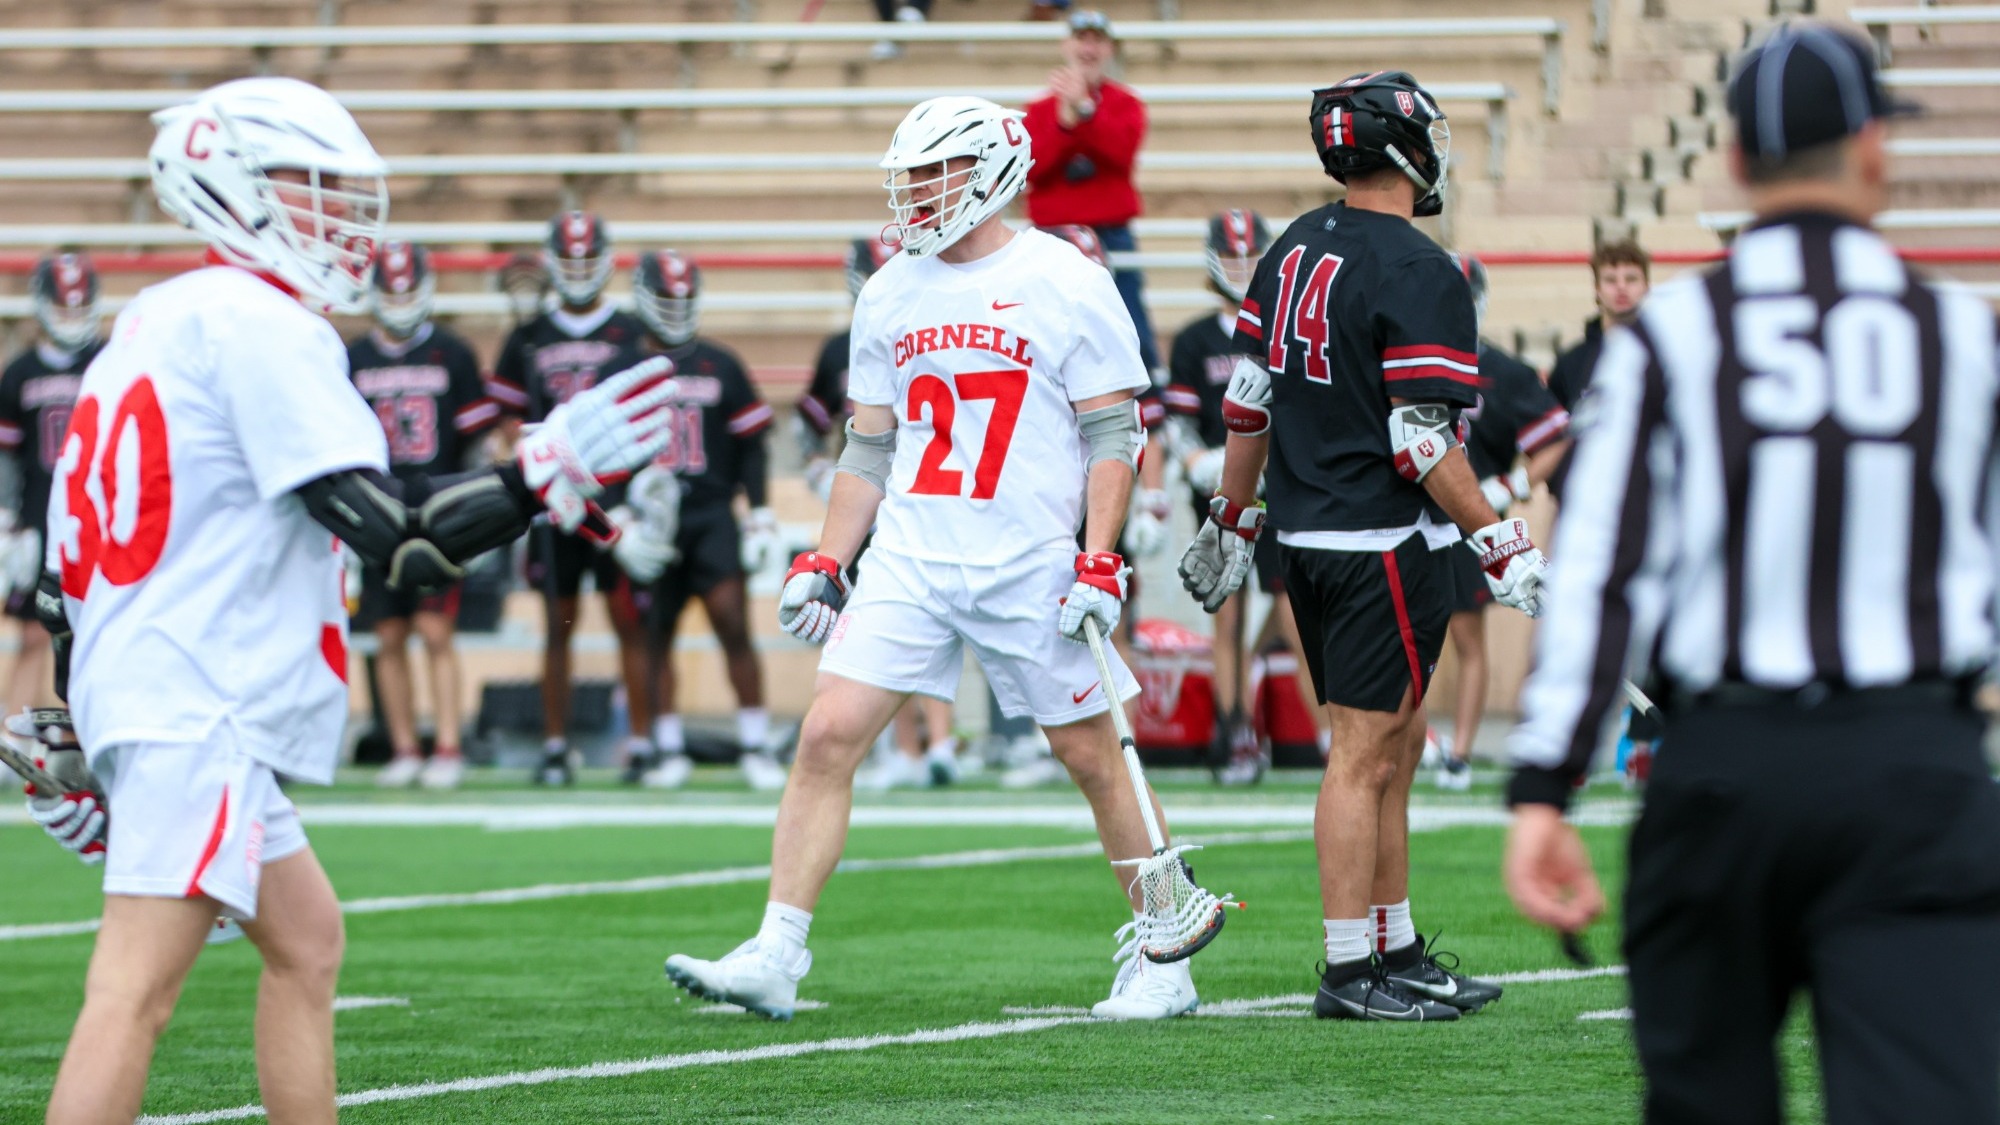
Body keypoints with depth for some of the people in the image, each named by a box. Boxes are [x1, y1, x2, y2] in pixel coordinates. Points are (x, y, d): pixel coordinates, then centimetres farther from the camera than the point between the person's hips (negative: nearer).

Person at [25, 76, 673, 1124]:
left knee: (306, 940, 19)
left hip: (134, 688, 11)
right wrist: (551, 467, -11)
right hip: (196, 711, -11)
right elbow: (391, 534, -16)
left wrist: (72, 744, 26)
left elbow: (65, 561, 22)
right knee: (136, 990, -17)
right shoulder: (262, 328, -10)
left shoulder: (154, 323, 19)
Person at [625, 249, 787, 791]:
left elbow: (751, 444, 10)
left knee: (733, 624, -11)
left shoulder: (720, 367, 7)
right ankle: (669, 750, 14)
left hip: (712, 516, 0)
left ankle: (754, 748, -8)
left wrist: (761, 516, 3)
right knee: (656, 634, 5)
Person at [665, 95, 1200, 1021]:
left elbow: (1113, 432, -5)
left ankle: (1161, 958, 19)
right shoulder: (890, 295, 10)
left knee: (1092, 758, 4)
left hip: (1032, 565, -4)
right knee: (827, 736, -9)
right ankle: (774, 959, -8)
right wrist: (823, 564, 10)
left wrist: (1099, 563, -14)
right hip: (909, 559, 4)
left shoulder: (1066, 285, -5)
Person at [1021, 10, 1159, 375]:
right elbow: (1030, 169, -5)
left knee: (1132, 330, -5)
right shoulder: (1041, 109, 9)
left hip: (1112, 236, -1)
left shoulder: (1125, 104, 6)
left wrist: (1083, 109, -20)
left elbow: (1123, 151, -13)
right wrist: (1064, 122, -16)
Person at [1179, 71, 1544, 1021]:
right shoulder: (1419, 277, -17)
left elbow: (1247, 401, 14)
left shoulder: (1294, 249, 8)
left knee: (1393, 746, 17)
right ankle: (1349, 972, 1)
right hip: (1381, 544, -8)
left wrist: (1231, 523, 23)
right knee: (1363, 757, -3)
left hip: (1305, 539, 8)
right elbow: (1424, 443, -20)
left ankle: (1397, 953, 22)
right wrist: (1502, 548, -15)